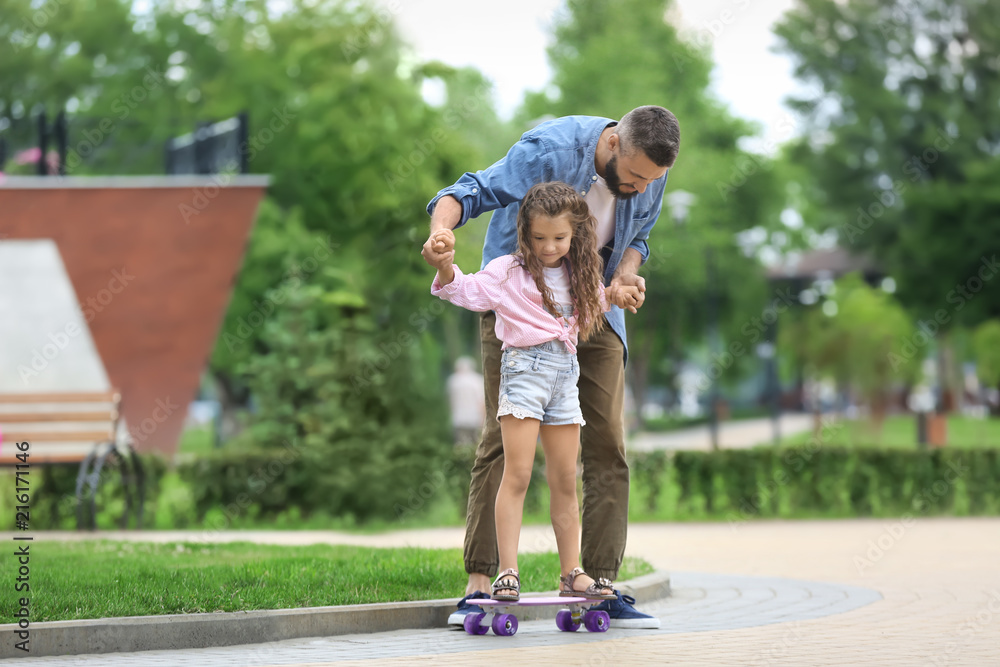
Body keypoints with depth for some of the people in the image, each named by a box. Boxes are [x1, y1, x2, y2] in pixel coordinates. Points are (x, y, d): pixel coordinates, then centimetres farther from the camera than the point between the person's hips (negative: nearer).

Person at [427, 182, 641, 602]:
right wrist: (446, 265, -30)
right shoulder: (508, 272, -3)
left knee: (565, 480, 8)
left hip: (566, 372, 6)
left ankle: (572, 573, 14)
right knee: (517, 474, -11)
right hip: (525, 366, -6)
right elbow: (465, 290, -13)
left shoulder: (578, 276, 15)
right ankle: (507, 572, -12)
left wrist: (615, 297, 21)